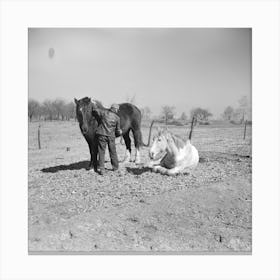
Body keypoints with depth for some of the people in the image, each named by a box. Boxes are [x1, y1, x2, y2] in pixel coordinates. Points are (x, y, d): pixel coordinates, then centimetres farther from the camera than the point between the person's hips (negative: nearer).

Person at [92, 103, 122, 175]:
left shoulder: (104, 112, -2)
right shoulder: (117, 118, 1)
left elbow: (94, 110, 3)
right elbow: (118, 130, 7)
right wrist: (119, 133, 28)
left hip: (101, 135, 0)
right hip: (111, 136, 1)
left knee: (101, 152, 3)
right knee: (113, 152, 15)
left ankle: (101, 169, -3)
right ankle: (115, 167, 27)